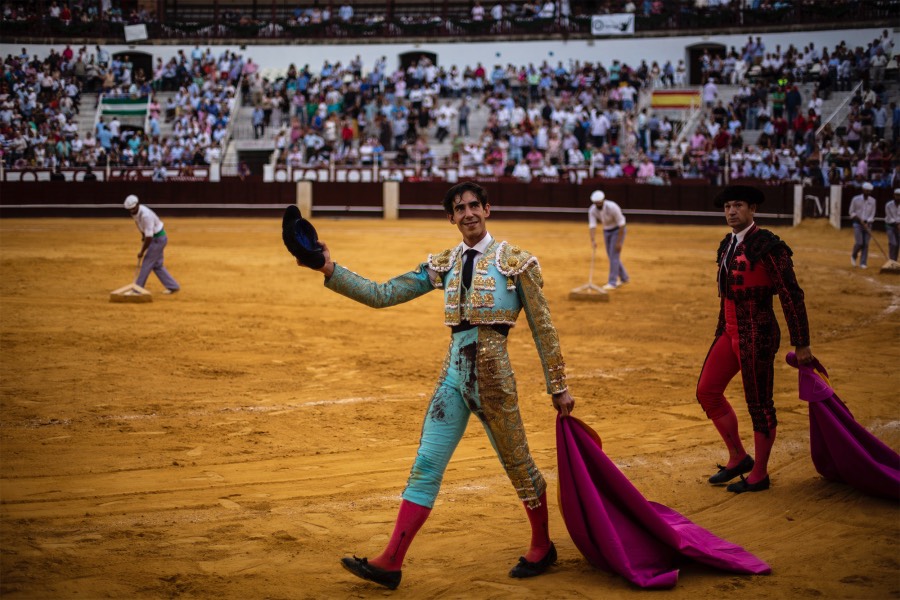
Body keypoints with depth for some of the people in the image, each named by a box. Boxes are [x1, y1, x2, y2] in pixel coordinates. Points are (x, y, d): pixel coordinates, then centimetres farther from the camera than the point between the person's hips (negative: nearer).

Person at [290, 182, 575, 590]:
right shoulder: (444, 264, 9)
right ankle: (391, 563, 2)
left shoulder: (514, 261, -3)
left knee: (517, 464, 8)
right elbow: (381, 294, 6)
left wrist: (558, 387, 0)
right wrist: (330, 270, -5)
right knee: (425, 467, 1)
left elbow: (542, 327, -1)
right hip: (454, 374, 4)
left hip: (493, 374, -4)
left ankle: (542, 547, 30)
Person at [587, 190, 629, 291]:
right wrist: (593, 240, -35)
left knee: (614, 255, -12)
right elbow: (592, 226, -21)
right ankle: (624, 278, 28)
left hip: (618, 230, -6)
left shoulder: (612, 207, -30)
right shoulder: (592, 210, -16)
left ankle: (612, 282, -11)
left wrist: (619, 242, -25)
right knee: (612, 256, 11)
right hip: (606, 231, 6)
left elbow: (621, 224, -25)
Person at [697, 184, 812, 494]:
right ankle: (738, 458, 23)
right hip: (731, 332, 9)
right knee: (707, 391, 9)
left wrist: (801, 344, -13)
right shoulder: (727, 245, 11)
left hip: (757, 335, -9)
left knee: (759, 405, 1)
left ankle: (759, 475, 15)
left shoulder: (768, 246, -15)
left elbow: (791, 296, -13)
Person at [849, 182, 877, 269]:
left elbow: (872, 214, 2)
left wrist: (867, 222, -13)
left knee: (866, 244, -4)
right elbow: (851, 212, 2)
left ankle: (863, 263, 2)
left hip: (867, 224, 2)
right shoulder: (856, 199, -3)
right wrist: (858, 219, -13)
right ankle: (853, 256, 17)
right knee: (859, 243, -12)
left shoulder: (872, 201, 3)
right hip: (857, 223, -2)